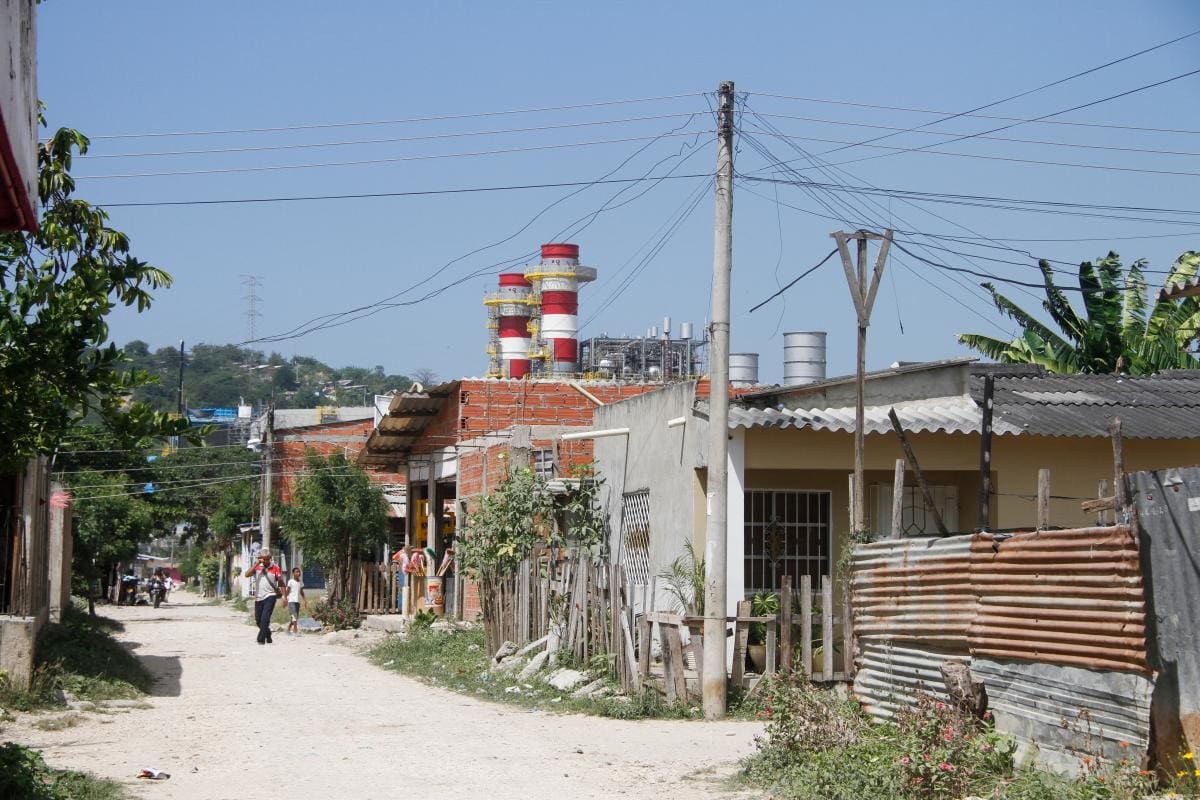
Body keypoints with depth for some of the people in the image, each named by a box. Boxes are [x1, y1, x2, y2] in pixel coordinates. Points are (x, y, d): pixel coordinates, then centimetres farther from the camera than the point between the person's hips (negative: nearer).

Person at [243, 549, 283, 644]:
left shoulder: (275, 568, -3)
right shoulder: (256, 566, 4)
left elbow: (281, 582, 0)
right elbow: (247, 575, -10)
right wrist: (257, 564, -15)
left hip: (270, 596, -4)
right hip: (258, 597, 4)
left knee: (265, 618, -19)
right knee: (258, 620, 11)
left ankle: (261, 640, -16)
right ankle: (268, 636, 34)